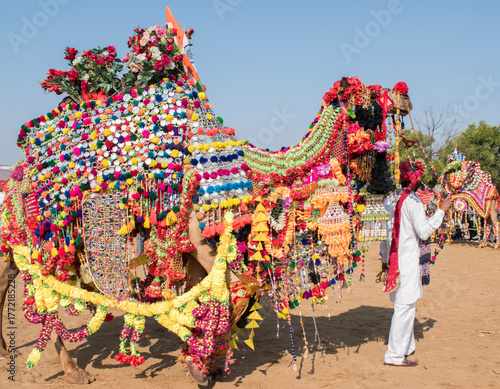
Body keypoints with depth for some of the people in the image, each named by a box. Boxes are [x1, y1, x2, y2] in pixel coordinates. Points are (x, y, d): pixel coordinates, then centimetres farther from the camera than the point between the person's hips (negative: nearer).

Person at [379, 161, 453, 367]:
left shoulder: (390, 199, 9)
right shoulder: (413, 202, -13)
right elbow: (424, 232, -16)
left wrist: (385, 258, 20)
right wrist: (441, 210, -9)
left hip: (393, 258, 8)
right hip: (408, 259, -8)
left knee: (404, 304, 19)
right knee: (404, 306, -5)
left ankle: (407, 346, 31)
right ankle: (394, 355, -3)